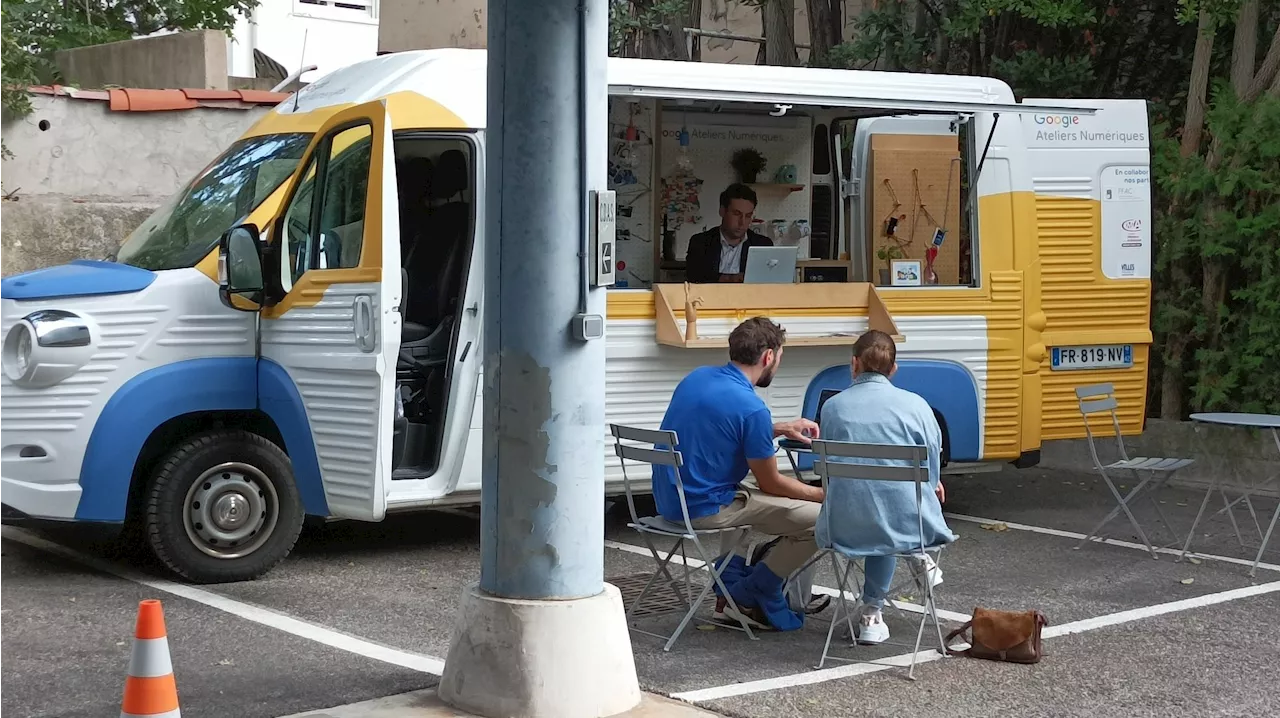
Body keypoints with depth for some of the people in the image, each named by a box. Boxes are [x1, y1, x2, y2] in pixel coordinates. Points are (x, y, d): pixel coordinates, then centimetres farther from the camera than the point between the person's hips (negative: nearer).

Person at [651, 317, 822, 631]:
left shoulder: (697, 377, 4)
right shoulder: (752, 407, -20)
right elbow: (771, 483, -8)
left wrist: (782, 428, 18)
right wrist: (824, 495, 7)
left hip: (668, 499, 9)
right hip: (703, 508, -9)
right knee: (820, 519, -8)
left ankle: (731, 579, 26)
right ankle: (750, 597, 5)